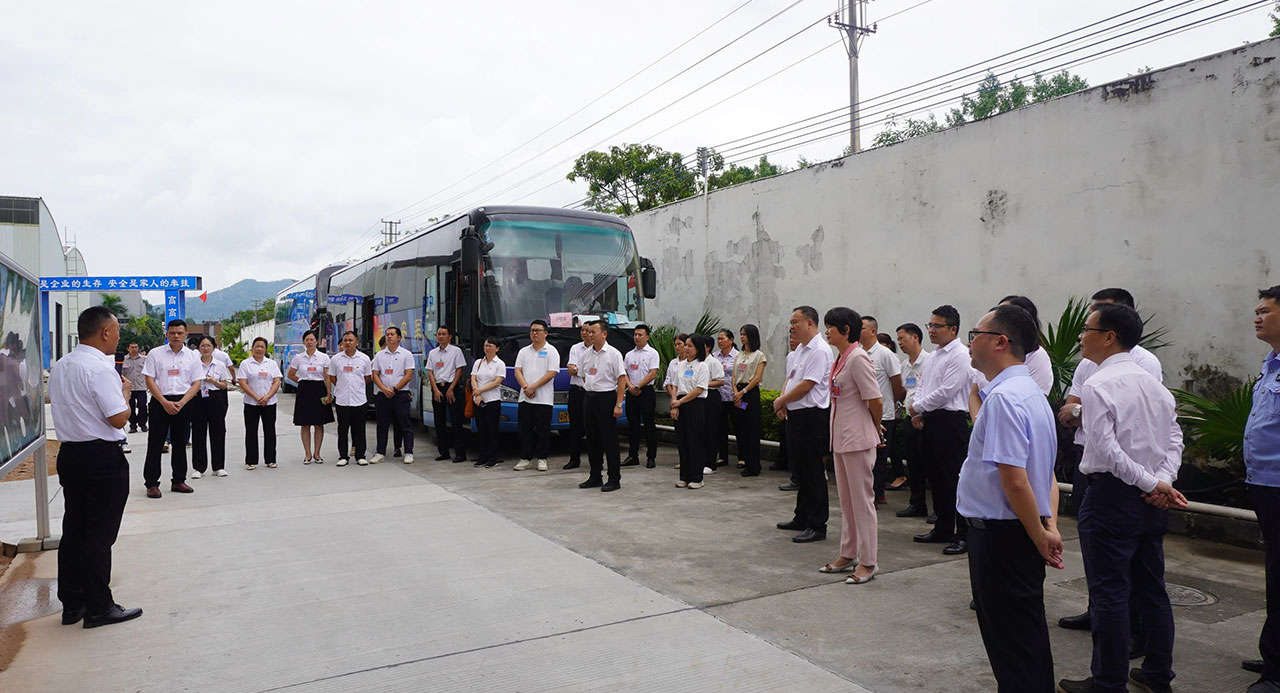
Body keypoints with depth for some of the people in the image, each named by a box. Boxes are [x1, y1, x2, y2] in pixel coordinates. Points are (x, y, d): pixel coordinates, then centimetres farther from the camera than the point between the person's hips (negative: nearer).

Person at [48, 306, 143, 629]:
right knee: (100, 534, 0)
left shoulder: (59, 367, 10)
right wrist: (125, 391, -3)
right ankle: (98, 607, 8)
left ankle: (71, 604, 23)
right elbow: (119, 419, -20)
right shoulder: (100, 369, -18)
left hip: (68, 454, 9)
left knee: (73, 530, 14)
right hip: (103, 457, -9)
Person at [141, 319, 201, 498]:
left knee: (180, 443, 9)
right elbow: (149, 380, -3)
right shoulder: (155, 354, 1)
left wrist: (180, 403, -9)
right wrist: (165, 403, -12)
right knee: (155, 444, -1)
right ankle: (151, 483, 5)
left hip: (183, 403, 2)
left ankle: (178, 481, 19)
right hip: (160, 402, -2)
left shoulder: (192, 356, 6)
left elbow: (196, 383, 4)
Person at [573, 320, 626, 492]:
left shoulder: (613, 354, -7)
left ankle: (614, 479, 2)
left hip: (607, 397, -6)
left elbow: (622, 380, -11)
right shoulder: (585, 355, 11)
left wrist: (618, 405, -17)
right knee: (592, 439, 11)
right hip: (589, 398, 7)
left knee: (609, 440, -4)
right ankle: (595, 477, 20)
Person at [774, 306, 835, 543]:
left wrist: (781, 400, -8)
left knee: (813, 473, -3)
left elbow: (806, 386, -20)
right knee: (800, 470, 17)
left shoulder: (819, 351, -16)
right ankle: (802, 519, 28)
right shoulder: (799, 350, 15)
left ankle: (817, 526, 4)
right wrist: (782, 403, 1)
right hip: (795, 416, 10)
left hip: (811, 417, -10)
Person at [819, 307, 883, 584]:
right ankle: (848, 555, 28)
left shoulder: (858, 358, -17)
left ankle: (867, 563, 9)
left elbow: (875, 400, -19)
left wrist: (875, 429, -3)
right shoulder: (840, 358, 12)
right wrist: (875, 427, 15)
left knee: (862, 499, -1)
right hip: (841, 437, 10)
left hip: (858, 439, -10)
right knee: (846, 499, 17)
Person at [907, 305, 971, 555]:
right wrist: (916, 412, 5)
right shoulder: (933, 357, 18)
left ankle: (963, 534, 2)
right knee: (936, 477, 14)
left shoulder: (960, 356, -11)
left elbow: (946, 392, -18)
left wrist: (917, 406, -8)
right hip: (930, 421, 9)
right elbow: (922, 387, 22)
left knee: (954, 479, -6)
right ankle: (942, 529, 25)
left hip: (950, 422, -9)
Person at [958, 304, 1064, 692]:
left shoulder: (1002, 397, -22)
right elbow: (1047, 473, 14)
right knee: (1029, 635, 22)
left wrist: (1039, 536, -14)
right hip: (1025, 534, 10)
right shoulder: (1033, 392, 11)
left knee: (1010, 643, 3)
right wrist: (1050, 526, 5)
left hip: (999, 534, -10)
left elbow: (1014, 480, -26)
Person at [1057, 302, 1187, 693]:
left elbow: (1107, 448, -22)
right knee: (1151, 589, 17)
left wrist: (1152, 484, -13)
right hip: (1151, 502, 8)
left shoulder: (1097, 386, -15)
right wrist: (1161, 482, -4)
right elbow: (1174, 439, 7)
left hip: (1111, 496, -8)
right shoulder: (1153, 384, 10)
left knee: (1109, 594, 1)